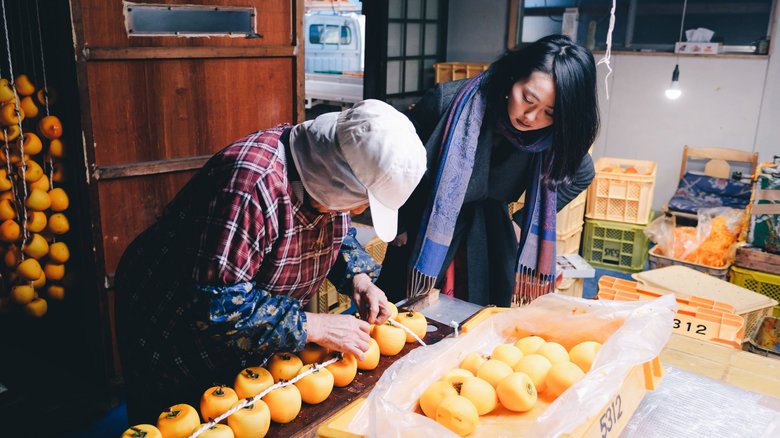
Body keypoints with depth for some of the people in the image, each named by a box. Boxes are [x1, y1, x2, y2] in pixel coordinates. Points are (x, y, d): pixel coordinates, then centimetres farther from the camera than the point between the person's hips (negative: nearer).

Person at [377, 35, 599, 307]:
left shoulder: (555, 138, -15)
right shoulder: (448, 101, -26)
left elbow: (581, 175, 8)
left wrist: (524, 223, 4)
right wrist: (398, 224, -2)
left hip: (488, 232, 3)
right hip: (425, 228, -2)